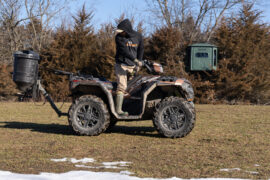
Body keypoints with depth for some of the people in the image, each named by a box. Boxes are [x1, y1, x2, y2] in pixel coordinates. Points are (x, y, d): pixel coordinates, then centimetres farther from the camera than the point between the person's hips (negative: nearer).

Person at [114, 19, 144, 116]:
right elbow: (124, 51, -20)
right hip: (121, 64, -4)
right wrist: (136, 60, -25)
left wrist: (138, 64, 9)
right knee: (122, 87, -12)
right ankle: (118, 110, -12)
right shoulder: (119, 37, -10)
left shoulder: (138, 36, 0)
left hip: (132, 65, 4)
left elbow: (141, 49, 12)